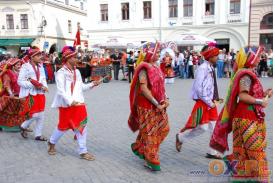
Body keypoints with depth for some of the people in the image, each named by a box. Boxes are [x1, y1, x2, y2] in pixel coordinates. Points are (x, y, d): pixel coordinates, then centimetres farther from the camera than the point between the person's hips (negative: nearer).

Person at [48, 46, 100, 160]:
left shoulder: (77, 72, 10)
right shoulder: (61, 73, -12)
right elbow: (60, 90, -19)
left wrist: (91, 84, 2)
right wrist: (70, 102, -25)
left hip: (79, 104, 6)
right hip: (66, 105, -6)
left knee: (81, 126, 5)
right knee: (63, 126, 9)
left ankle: (83, 151, 15)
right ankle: (52, 143, 37)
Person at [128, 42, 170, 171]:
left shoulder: (156, 67, 11)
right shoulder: (144, 68, -15)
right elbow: (143, 89, -21)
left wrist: (165, 99, 0)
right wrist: (156, 103, -21)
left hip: (158, 105, 9)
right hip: (147, 106, -9)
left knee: (164, 128, 12)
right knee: (150, 132, 1)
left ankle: (139, 147, 29)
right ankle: (151, 160, 15)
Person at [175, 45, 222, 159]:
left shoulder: (211, 68, 8)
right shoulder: (202, 68, -17)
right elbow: (198, 88, -21)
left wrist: (214, 99, 4)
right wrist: (209, 102, -16)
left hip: (211, 102, 8)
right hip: (203, 102, -8)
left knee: (215, 127, 9)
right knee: (203, 127, -2)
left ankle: (213, 152, 21)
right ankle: (180, 137, 20)